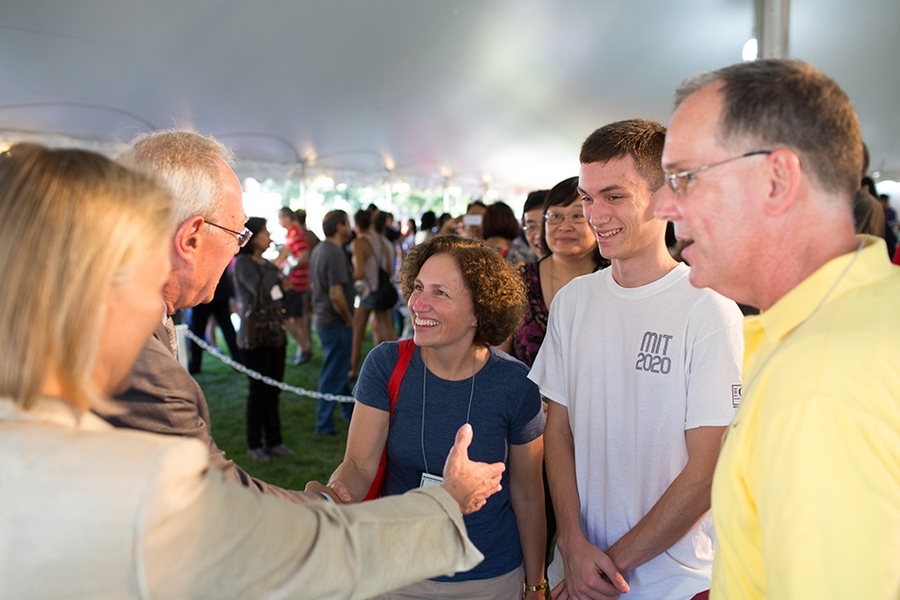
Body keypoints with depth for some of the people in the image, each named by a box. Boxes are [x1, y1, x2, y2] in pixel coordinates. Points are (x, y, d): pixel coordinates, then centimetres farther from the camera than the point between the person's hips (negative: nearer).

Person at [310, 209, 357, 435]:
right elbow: (336, 294, -26)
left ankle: (350, 411, 36)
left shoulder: (318, 250, 9)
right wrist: (349, 319, -12)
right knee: (333, 374, 0)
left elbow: (313, 284, 17)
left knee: (340, 368, 21)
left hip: (322, 317, 10)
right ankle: (324, 424, 8)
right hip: (336, 321, -10)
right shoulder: (335, 253, -21)